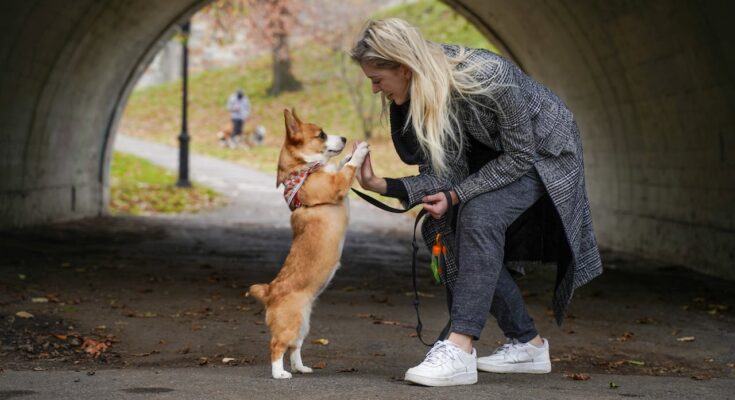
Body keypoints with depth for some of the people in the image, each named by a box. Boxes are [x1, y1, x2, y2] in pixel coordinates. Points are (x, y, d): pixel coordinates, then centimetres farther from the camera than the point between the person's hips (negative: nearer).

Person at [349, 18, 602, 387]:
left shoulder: (487, 76, -36)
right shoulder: (420, 93, -16)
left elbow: (520, 156, -26)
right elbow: (443, 172, -16)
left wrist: (456, 195, -30)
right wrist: (384, 186, -30)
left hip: (544, 151, -7)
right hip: (495, 155, 8)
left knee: (479, 215, -29)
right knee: (441, 228, -5)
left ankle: (460, 349, -32)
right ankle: (527, 343, 7)